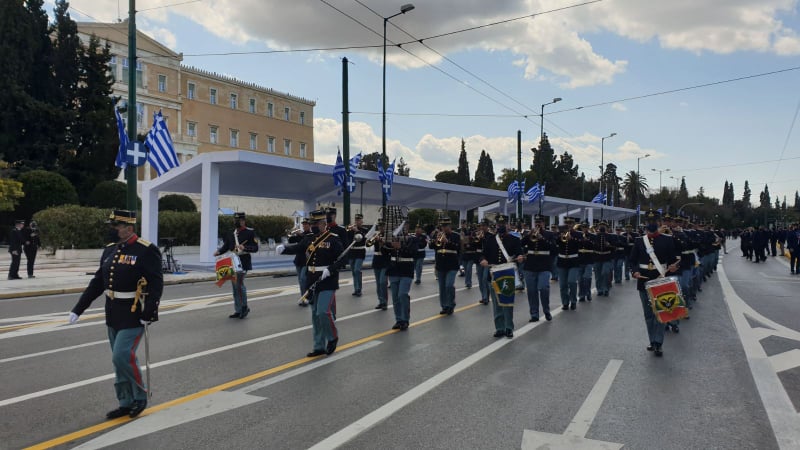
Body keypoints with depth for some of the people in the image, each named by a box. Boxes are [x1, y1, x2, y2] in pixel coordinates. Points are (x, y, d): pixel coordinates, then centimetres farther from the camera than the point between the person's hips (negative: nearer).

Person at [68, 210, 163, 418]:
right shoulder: (110, 250, 10)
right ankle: (126, 403, 24)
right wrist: (78, 309, 12)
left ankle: (140, 397, 10)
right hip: (113, 314, 8)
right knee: (120, 359, 12)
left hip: (134, 315, -8)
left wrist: (149, 313, -23)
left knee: (123, 356, -11)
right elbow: (97, 282, 14)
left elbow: (156, 284, -16)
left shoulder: (147, 250, -13)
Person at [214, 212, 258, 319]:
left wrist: (244, 248, -25)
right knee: (235, 286, 10)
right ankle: (238, 311, 19)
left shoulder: (250, 232, -4)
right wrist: (218, 252, -5)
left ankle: (244, 307, 0)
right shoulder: (231, 233, 13)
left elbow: (255, 248, -9)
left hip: (244, 262, -6)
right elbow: (226, 246, 14)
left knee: (239, 282, -17)